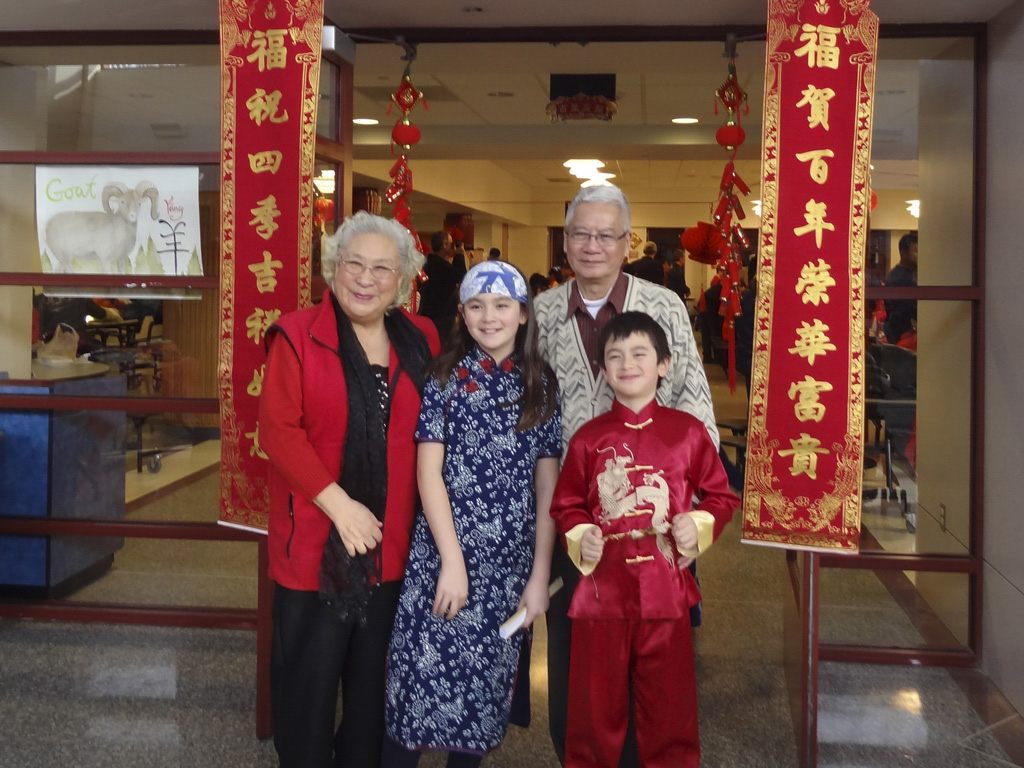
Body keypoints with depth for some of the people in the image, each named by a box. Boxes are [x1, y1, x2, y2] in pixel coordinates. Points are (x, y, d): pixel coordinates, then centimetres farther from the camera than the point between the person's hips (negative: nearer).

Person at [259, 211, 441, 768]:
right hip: (314, 541, -3)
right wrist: (339, 505, -17)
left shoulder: (420, 341, 6)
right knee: (308, 683, 9)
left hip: (391, 544, 4)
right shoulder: (298, 336, -6)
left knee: (373, 681, 17)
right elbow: (279, 430, -12)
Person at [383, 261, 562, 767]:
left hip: (511, 564, 2)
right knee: (426, 672, -1)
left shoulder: (541, 385, 6)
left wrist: (540, 575, 1)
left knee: (487, 680, 11)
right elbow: (428, 472, -5)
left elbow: (547, 486, 5)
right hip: (443, 554, -2)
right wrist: (452, 562, -11)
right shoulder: (445, 378, 0)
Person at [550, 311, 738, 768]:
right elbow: (566, 505, 9)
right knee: (597, 700, 11)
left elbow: (721, 496, 7)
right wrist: (580, 538, -9)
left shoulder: (688, 432, 1)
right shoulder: (588, 438, 2)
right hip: (602, 588, 1)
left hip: (665, 589, 0)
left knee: (668, 699, 11)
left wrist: (699, 525, -11)